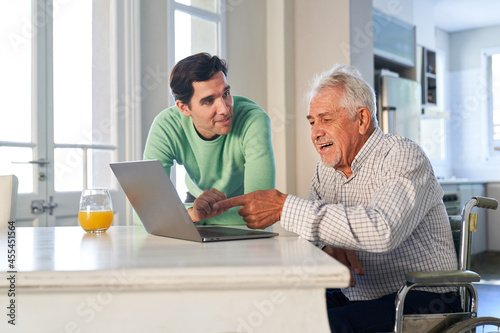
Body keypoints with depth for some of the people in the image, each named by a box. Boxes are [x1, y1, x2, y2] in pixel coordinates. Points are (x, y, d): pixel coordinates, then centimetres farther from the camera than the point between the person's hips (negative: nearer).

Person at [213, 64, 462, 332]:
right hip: (353, 297, 6)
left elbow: (381, 230, -33)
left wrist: (285, 207, -33)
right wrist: (327, 245, -20)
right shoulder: (327, 168, 9)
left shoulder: (403, 156, -15)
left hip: (420, 301, -6)